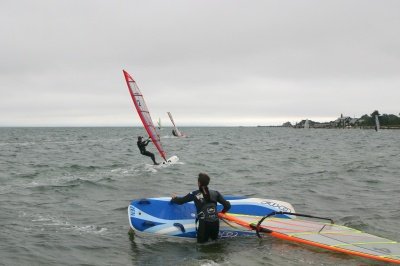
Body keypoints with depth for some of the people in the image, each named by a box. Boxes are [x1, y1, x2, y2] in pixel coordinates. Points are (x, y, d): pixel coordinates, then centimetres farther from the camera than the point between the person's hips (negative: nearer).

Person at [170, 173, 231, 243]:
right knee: (214, 240, 22)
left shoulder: (194, 194, 1)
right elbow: (227, 205, 7)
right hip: (215, 222, 3)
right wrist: (221, 213, 26)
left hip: (204, 223, -3)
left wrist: (174, 198, 33)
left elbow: (180, 201, 12)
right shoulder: (215, 193, 8)